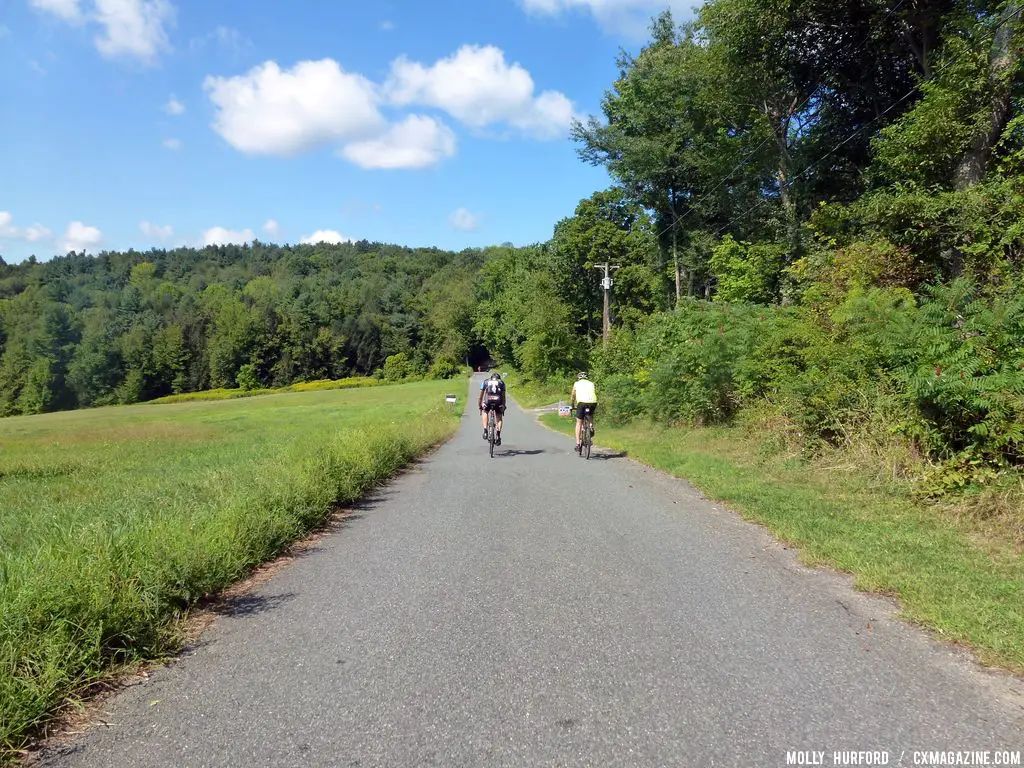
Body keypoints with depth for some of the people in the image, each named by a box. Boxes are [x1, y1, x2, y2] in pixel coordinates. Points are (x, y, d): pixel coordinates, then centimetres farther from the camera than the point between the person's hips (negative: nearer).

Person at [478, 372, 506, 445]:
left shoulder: (485, 382, 29)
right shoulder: (501, 383, 28)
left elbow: (481, 396, 30)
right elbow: (503, 396, 30)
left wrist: (479, 406, 38)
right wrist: (503, 406, 39)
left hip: (488, 400, 0)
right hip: (498, 400, 0)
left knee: (484, 412, 30)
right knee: (499, 419, 19)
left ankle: (485, 431, 15)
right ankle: (498, 435, 1)